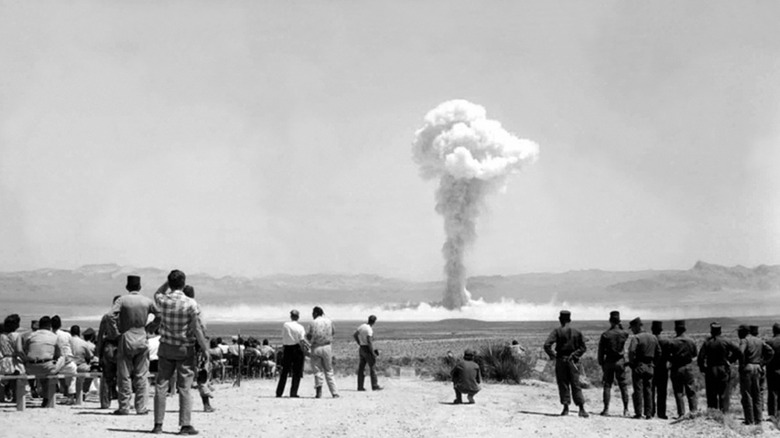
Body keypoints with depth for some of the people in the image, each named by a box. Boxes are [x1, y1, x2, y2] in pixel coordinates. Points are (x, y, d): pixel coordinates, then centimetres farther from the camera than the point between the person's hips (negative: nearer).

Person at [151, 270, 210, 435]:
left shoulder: (163, 301, -5)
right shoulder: (190, 304, -14)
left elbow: (157, 293, 22)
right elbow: (197, 330, -12)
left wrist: (168, 281, 13)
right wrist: (205, 349, -4)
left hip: (166, 348, 3)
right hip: (185, 349, -2)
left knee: (161, 386, 8)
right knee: (184, 388, 1)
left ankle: (158, 424, 7)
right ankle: (185, 425, 0)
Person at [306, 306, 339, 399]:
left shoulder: (313, 323, -6)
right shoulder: (329, 321, 3)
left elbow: (309, 338, -6)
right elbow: (333, 332, 20)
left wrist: (307, 334, 18)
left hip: (316, 348, -2)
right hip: (327, 347, 2)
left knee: (317, 371, 4)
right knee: (329, 371, 10)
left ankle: (318, 391, -7)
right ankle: (334, 393, 6)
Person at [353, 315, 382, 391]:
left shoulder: (362, 326, 6)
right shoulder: (369, 329, -19)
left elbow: (354, 335, 16)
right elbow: (369, 342, -24)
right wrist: (373, 353, -19)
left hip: (361, 348, 8)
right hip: (367, 349, -8)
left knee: (361, 368, 8)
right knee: (372, 368, -1)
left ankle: (360, 386, 9)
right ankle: (375, 386, -1)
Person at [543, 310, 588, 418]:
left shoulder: (557, 331, -7)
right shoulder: (577, 332, 3)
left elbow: (547, 345, -16)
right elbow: (583, 347, 5)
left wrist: (552, 355, -3)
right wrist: (576, 355, 7)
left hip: (560, 360, -2)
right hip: (572, 361, 2)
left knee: (563, 385, 7)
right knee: (576, 385, 4)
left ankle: (566, 409, 7)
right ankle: (581, 409, -5)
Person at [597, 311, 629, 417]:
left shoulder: (605, 335, -8)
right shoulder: (624, 334, -4)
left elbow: (601, 351, -5)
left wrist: (601, 363, 6)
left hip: (609, 361, -1)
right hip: (620, 361, 1)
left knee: (607, 385, 5)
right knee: (623, 385, 7)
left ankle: (606, 409, 2)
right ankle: (626, 409, 4)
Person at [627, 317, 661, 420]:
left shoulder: (636, 338, -13)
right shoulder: (653, 338, 9)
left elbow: (631, 351, -25)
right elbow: (659, 352, 12)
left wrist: (631, 363, -12)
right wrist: (652, 361, 15)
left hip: (638, 366, -6)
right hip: (649, 367, 6)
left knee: (638, 390, 0)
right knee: (648, 390, 10)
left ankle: (638, 413, 0)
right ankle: (648, 414, 8)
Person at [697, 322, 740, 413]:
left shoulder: (707, 343, -3)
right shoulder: (725, 342, -4)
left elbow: (700, 357, -8)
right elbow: (737, 351, -11)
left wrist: (702, 368, 5)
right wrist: (731, 360, 3)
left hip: (711, 370, 1)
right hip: (724, 370, -1)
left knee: (711, 395, 7)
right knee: (724, 394, 4)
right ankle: (724, 412, -2)